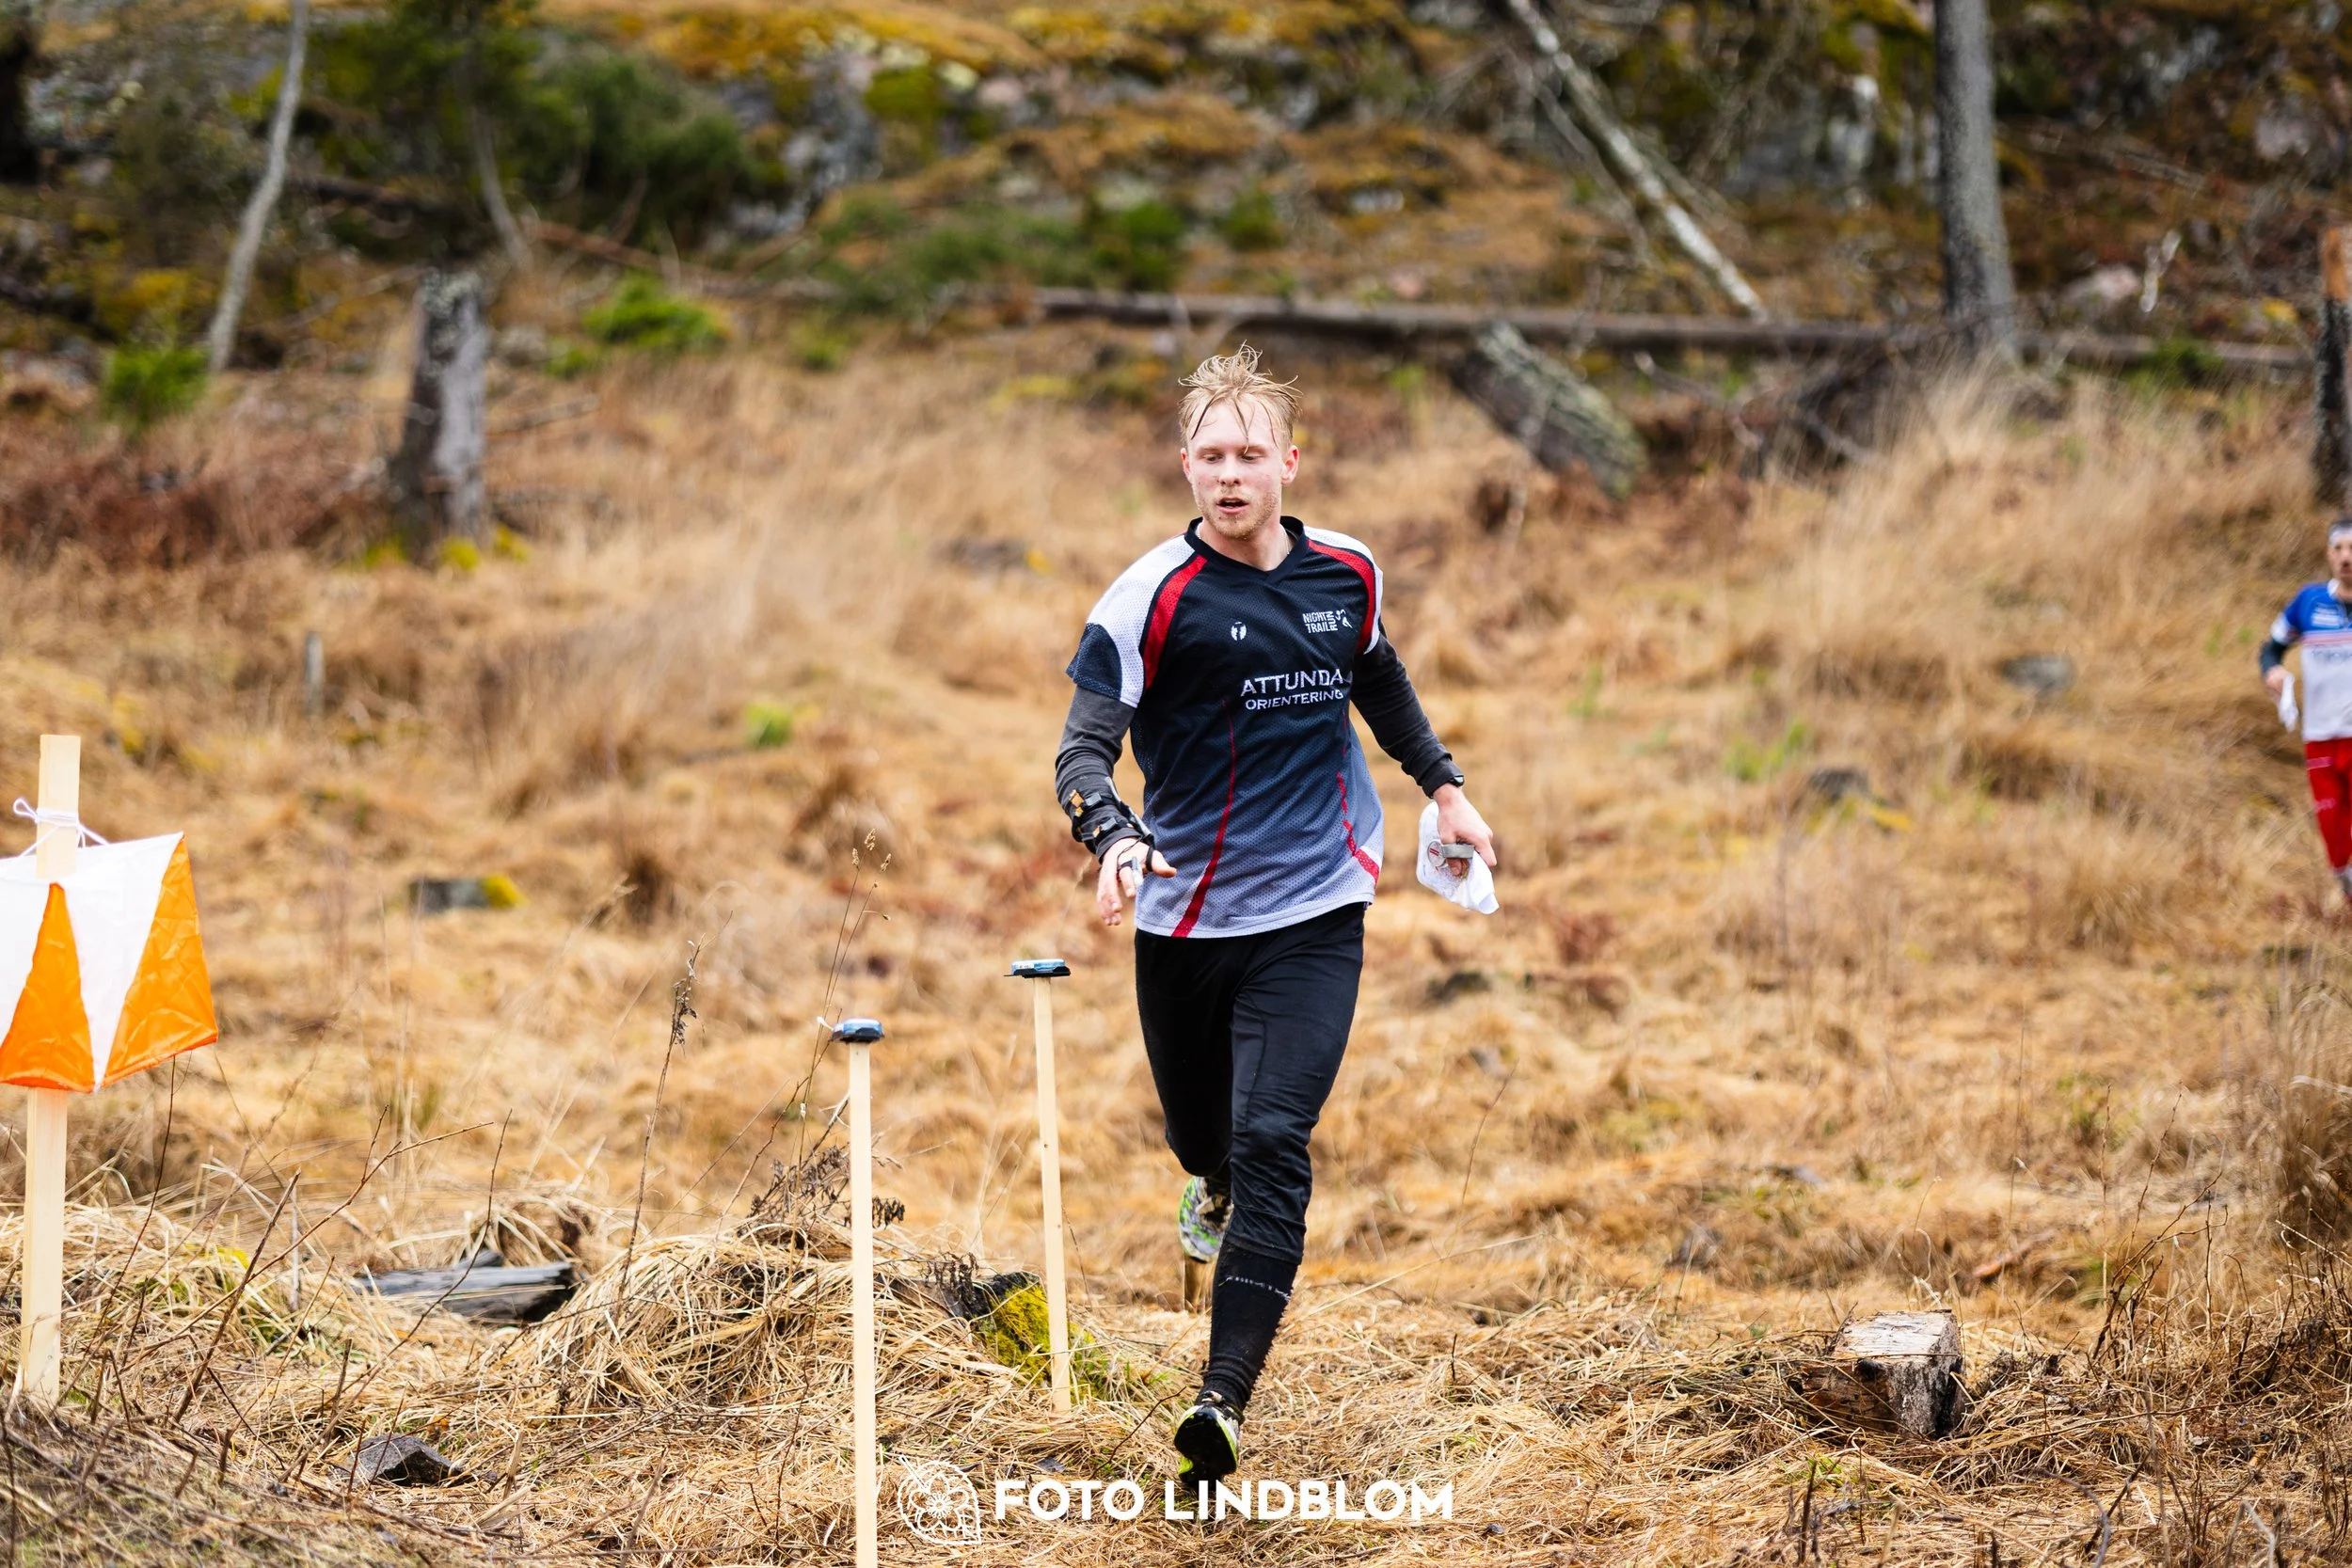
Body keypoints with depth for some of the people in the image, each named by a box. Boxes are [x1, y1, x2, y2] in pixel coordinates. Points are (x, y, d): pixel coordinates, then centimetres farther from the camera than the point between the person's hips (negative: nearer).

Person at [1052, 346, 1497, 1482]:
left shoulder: (1349, 575, 3)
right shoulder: (1155, 597, -11)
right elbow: (1084, 749, -13)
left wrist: (1442, 785, 25)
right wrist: (1114, 841, -33)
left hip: (1313, 920, 1)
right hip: (1185, 923, -1)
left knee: (1271, 1145, -14)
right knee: (1203, 1133, 16)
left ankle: (1225, 1399, -18)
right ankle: (1216, 1188, 56)